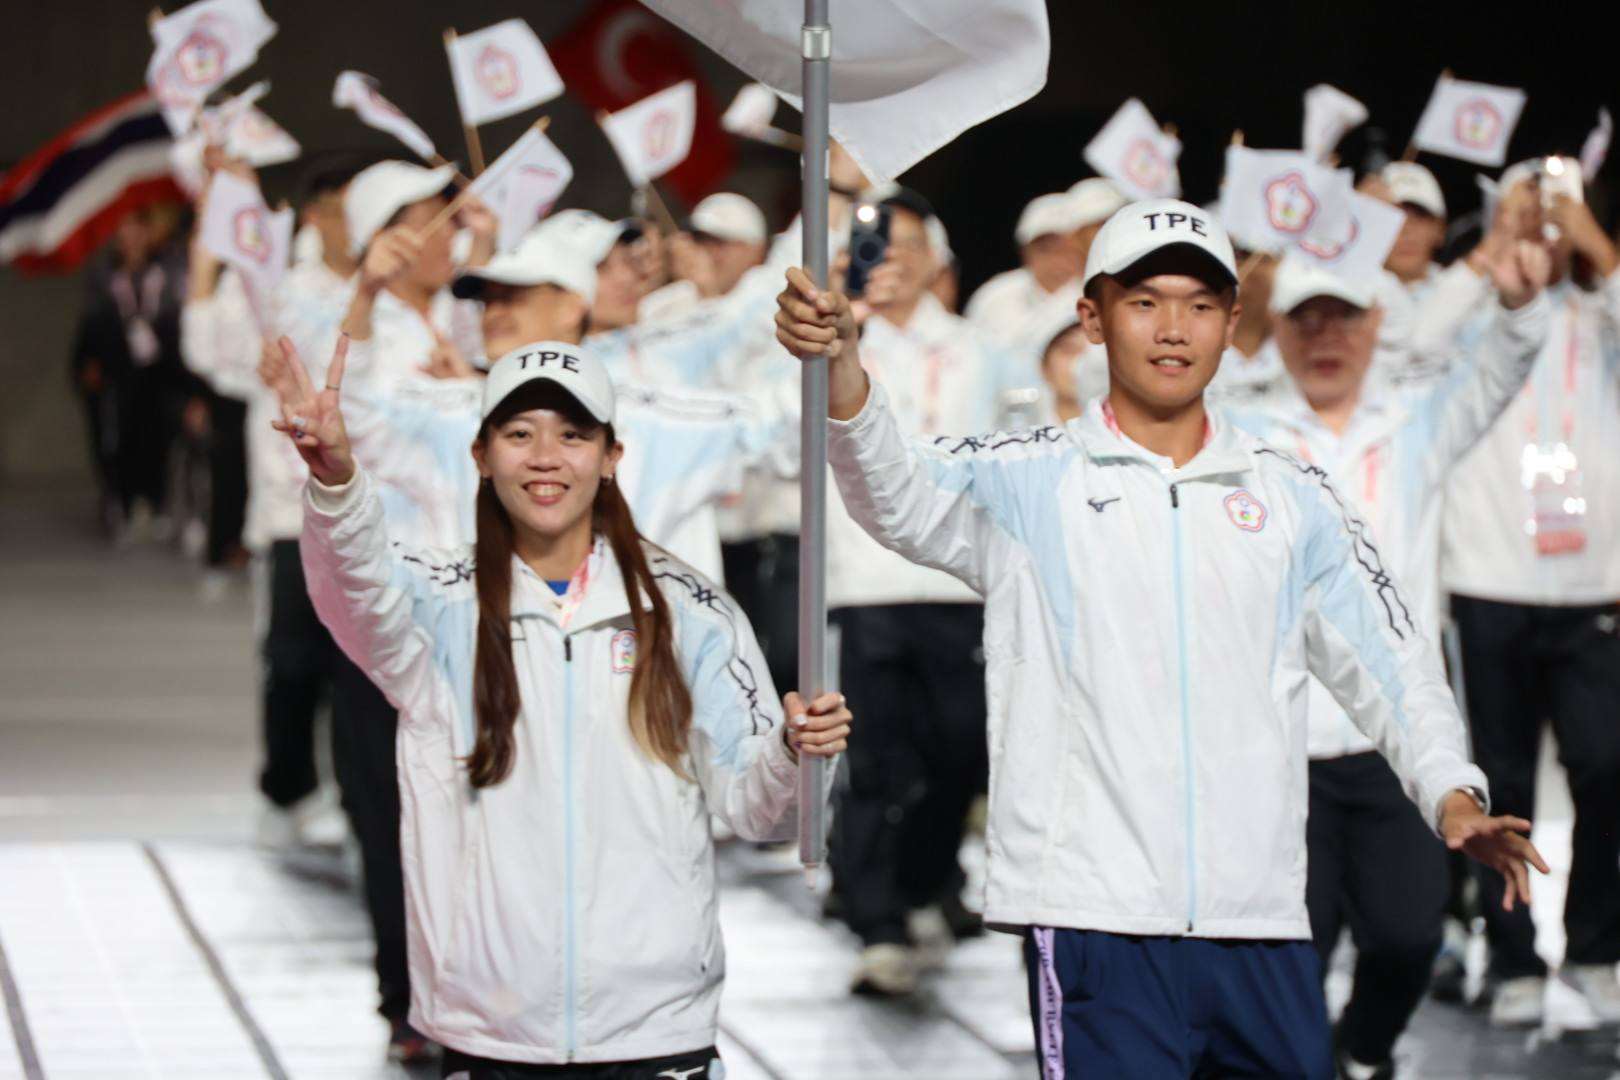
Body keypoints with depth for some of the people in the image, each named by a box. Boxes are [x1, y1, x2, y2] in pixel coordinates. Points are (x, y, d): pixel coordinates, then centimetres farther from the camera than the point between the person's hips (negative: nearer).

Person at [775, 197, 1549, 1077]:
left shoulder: (1295, 499, 15)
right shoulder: (1027, 483, 5)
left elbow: (1389, 661, 18)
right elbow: (898, 493, -14)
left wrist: (1452, 793, 1)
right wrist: (840, 367, -34)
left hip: (1265, 924, 4)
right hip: (1094, 922, -4)